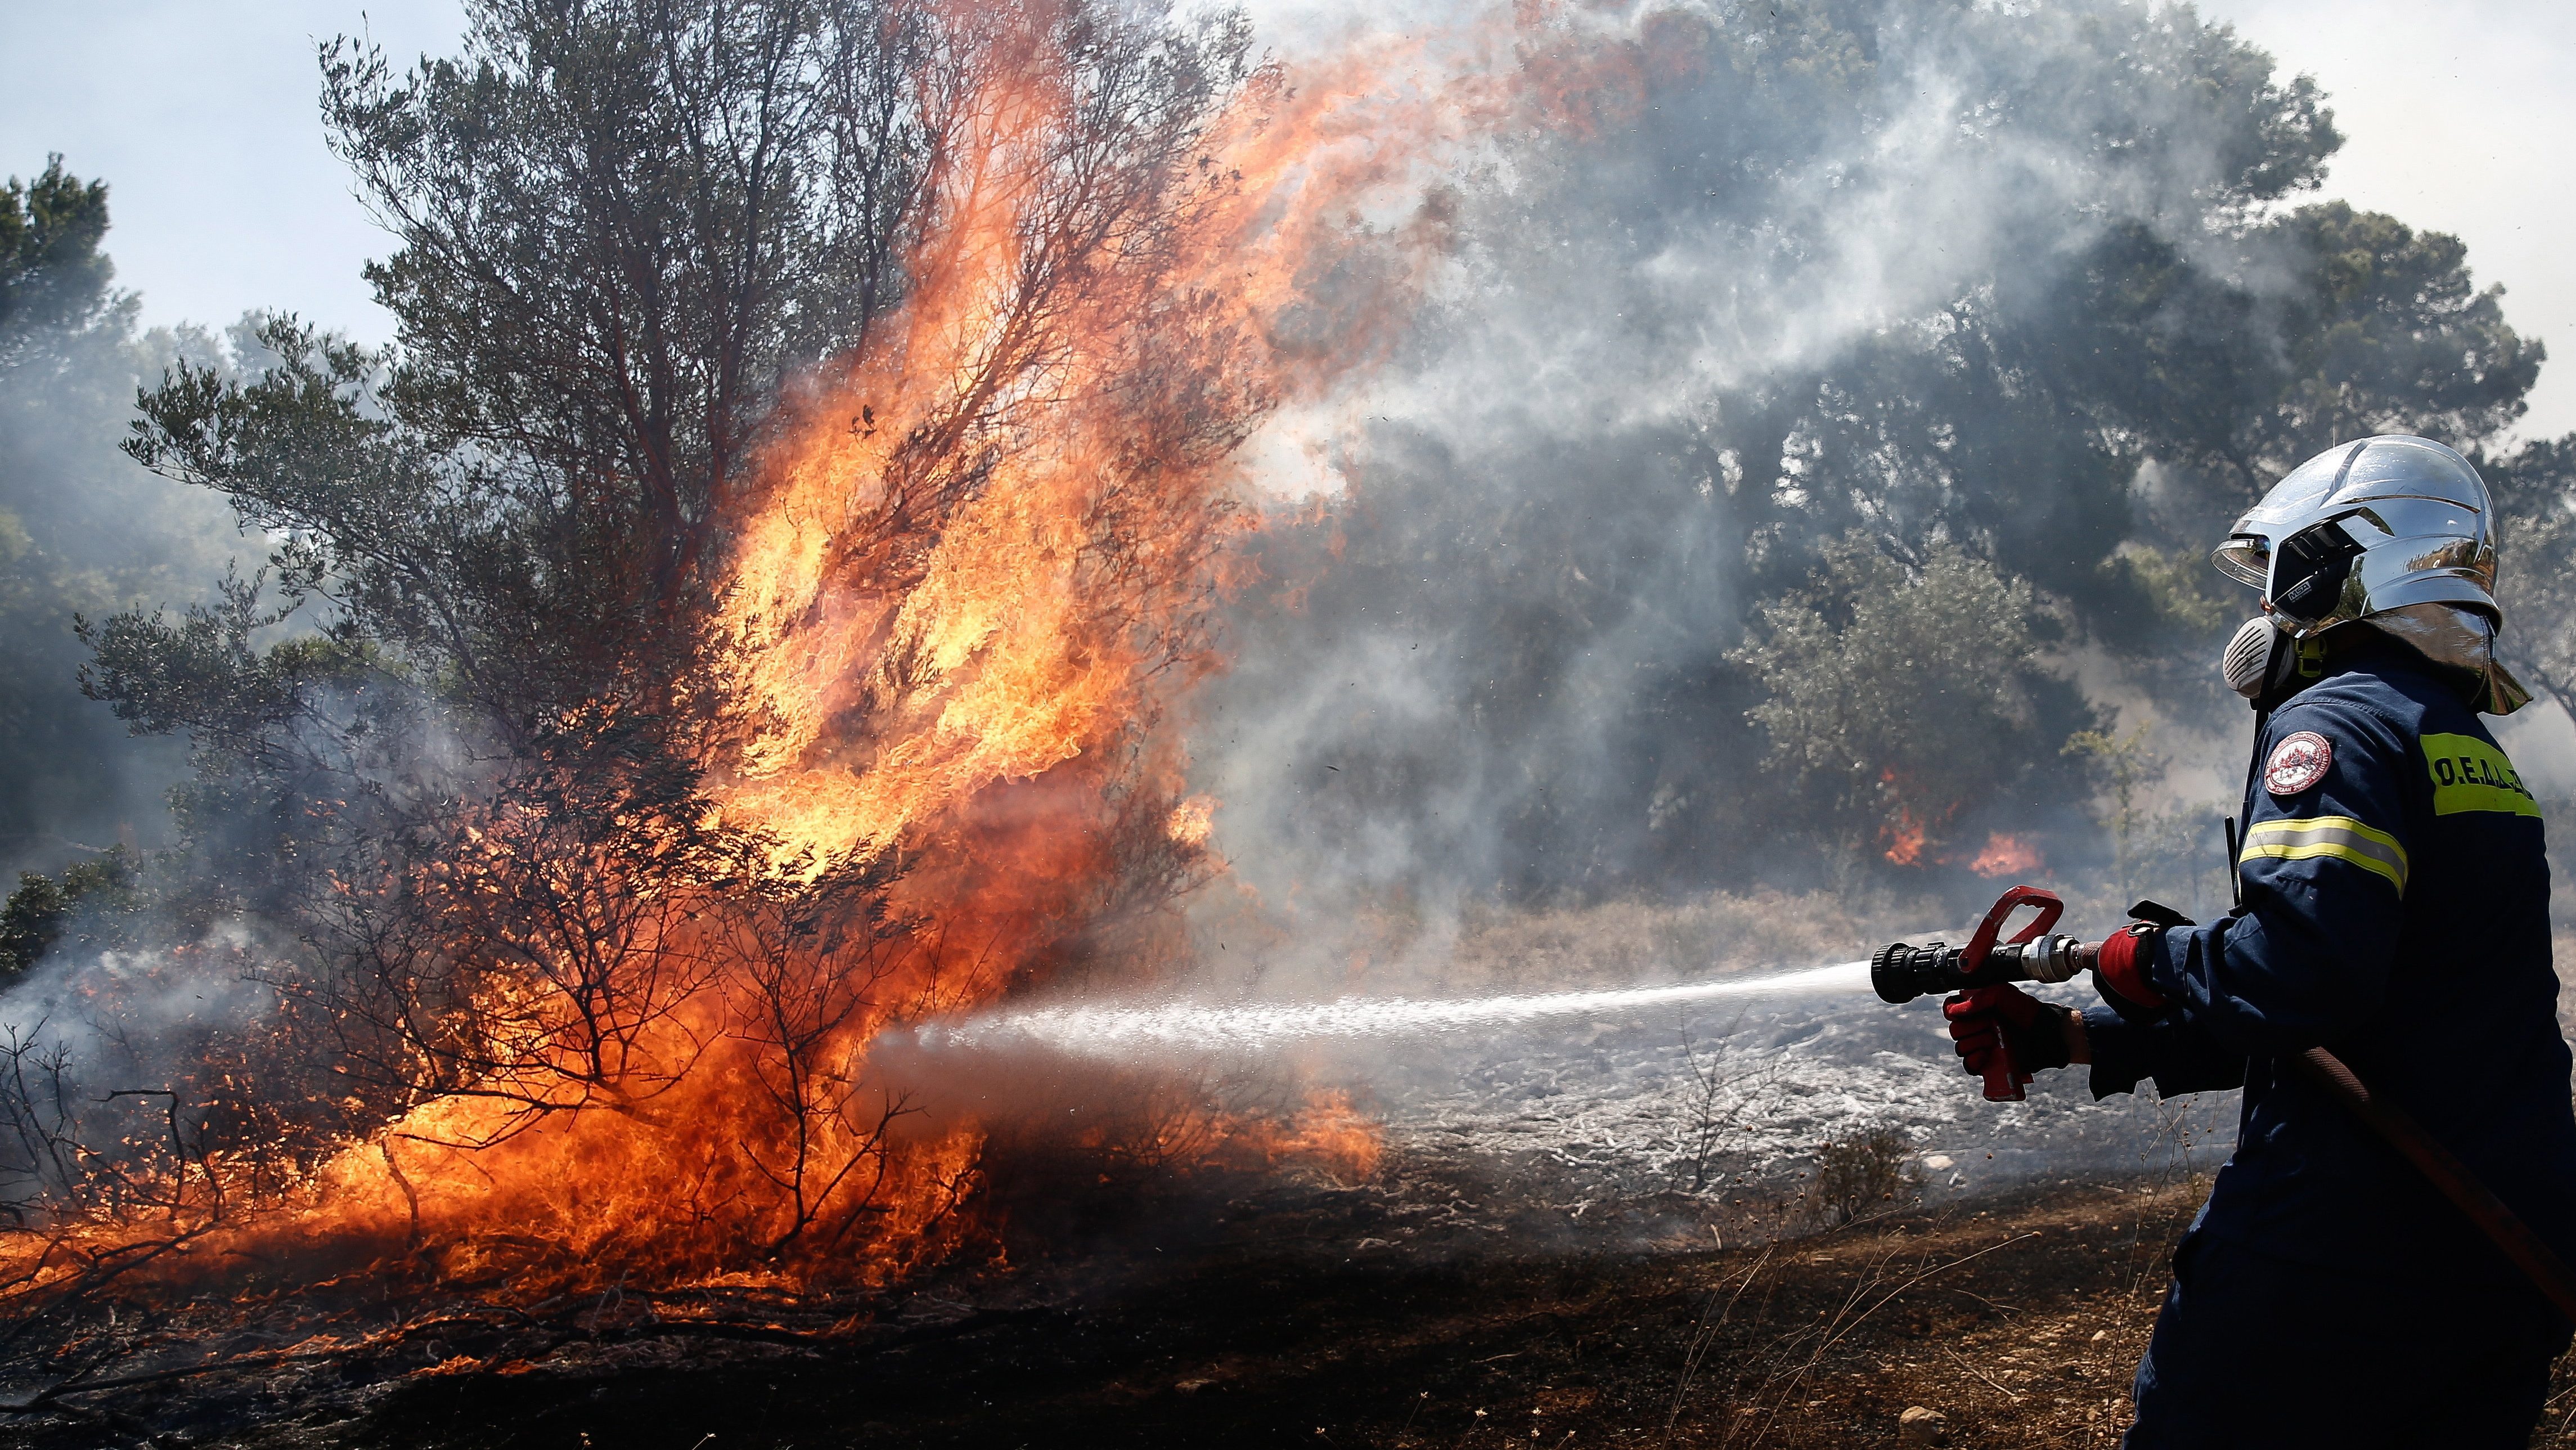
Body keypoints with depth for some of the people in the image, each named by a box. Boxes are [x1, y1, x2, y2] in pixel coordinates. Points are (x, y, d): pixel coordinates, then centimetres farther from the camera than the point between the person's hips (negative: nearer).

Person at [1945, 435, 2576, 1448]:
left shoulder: (2337, 724, -12)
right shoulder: (2480, 754, 18)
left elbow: (2302, 965, -30)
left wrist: (2152, 961, -10)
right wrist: (2062, 1038, 18)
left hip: (2352, 1244, -9)